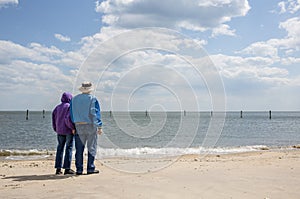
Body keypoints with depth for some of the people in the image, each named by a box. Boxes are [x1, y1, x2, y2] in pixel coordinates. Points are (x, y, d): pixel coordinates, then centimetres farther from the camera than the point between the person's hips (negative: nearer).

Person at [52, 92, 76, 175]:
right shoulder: (69, 106, -9)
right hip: (68, 130, -6)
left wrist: (55, 129, 15)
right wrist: (73, 128, -13)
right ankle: (67, 168, -1)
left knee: (60, 148, 10)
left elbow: (53, 117, 8)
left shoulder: (57, 107, 10)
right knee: (69, 148, 0)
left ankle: (58, 168, 9)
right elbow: (68, 118, -20)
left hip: (59, 131, 6)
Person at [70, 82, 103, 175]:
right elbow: (96, 114, -6)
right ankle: (90, 169, 3)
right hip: (91, 125, -3)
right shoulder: (93, 99, -4)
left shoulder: (74, 99, 9)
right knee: (91, 148, 3)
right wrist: (99, 127, -3)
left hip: (78, 126, 4)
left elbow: (71, 114, 10)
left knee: (79, 149, 7)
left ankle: (79, 169, 8)